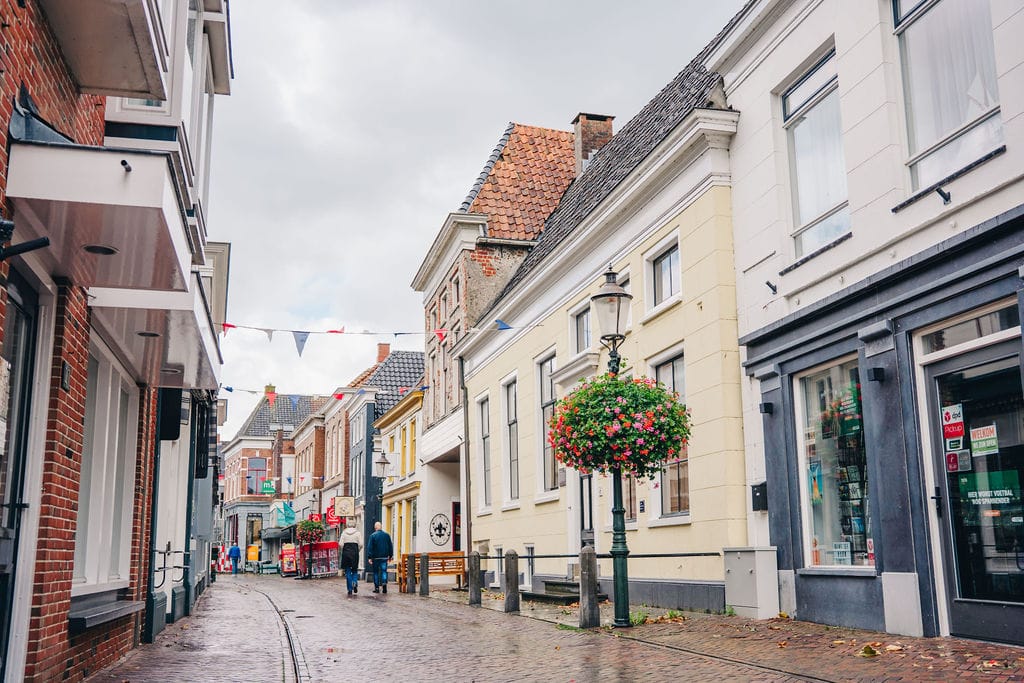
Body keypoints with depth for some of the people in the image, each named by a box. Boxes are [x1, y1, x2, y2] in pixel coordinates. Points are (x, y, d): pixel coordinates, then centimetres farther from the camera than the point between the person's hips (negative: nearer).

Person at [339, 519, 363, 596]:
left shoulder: (344, 532, 2)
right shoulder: (357, 533, 0)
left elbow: (341, 544, -4)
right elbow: (361, 544, -6)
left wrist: (343, 551, 11)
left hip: (346, 553, 1)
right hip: (355, 553, 0)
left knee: (348, 572, 7)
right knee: (355, 570, 14)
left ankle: (350, 589, 6)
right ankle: (355, 582, -13)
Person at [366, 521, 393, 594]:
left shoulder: (373, 535, -6)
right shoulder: (387, 535, 5)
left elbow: (369, 547, -10)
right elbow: (391, 546, 10)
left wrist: (369, 557, -8)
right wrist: (390, 556, 18)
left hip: (376, 557, -2)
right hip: (384, 557, 2)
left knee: (376, 572, 8)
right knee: (384, 571, 5)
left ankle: (377, 588, 11)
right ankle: (384, 583, -18)